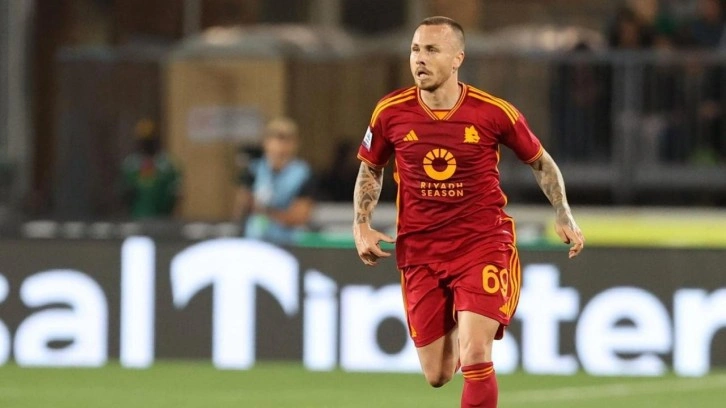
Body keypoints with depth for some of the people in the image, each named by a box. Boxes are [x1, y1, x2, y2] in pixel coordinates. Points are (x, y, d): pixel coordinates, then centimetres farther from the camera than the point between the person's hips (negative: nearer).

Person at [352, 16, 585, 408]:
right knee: (437, 375, 7)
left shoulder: (493, 112, -9)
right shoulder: (391, 112, -5)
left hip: (483, 243, -2)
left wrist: (563, 215, -1)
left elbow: (540, 161, 8)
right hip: (420, 253, 2)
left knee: (474, 358, -20)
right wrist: (361, 225, 1)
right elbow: (370, 168, 14)